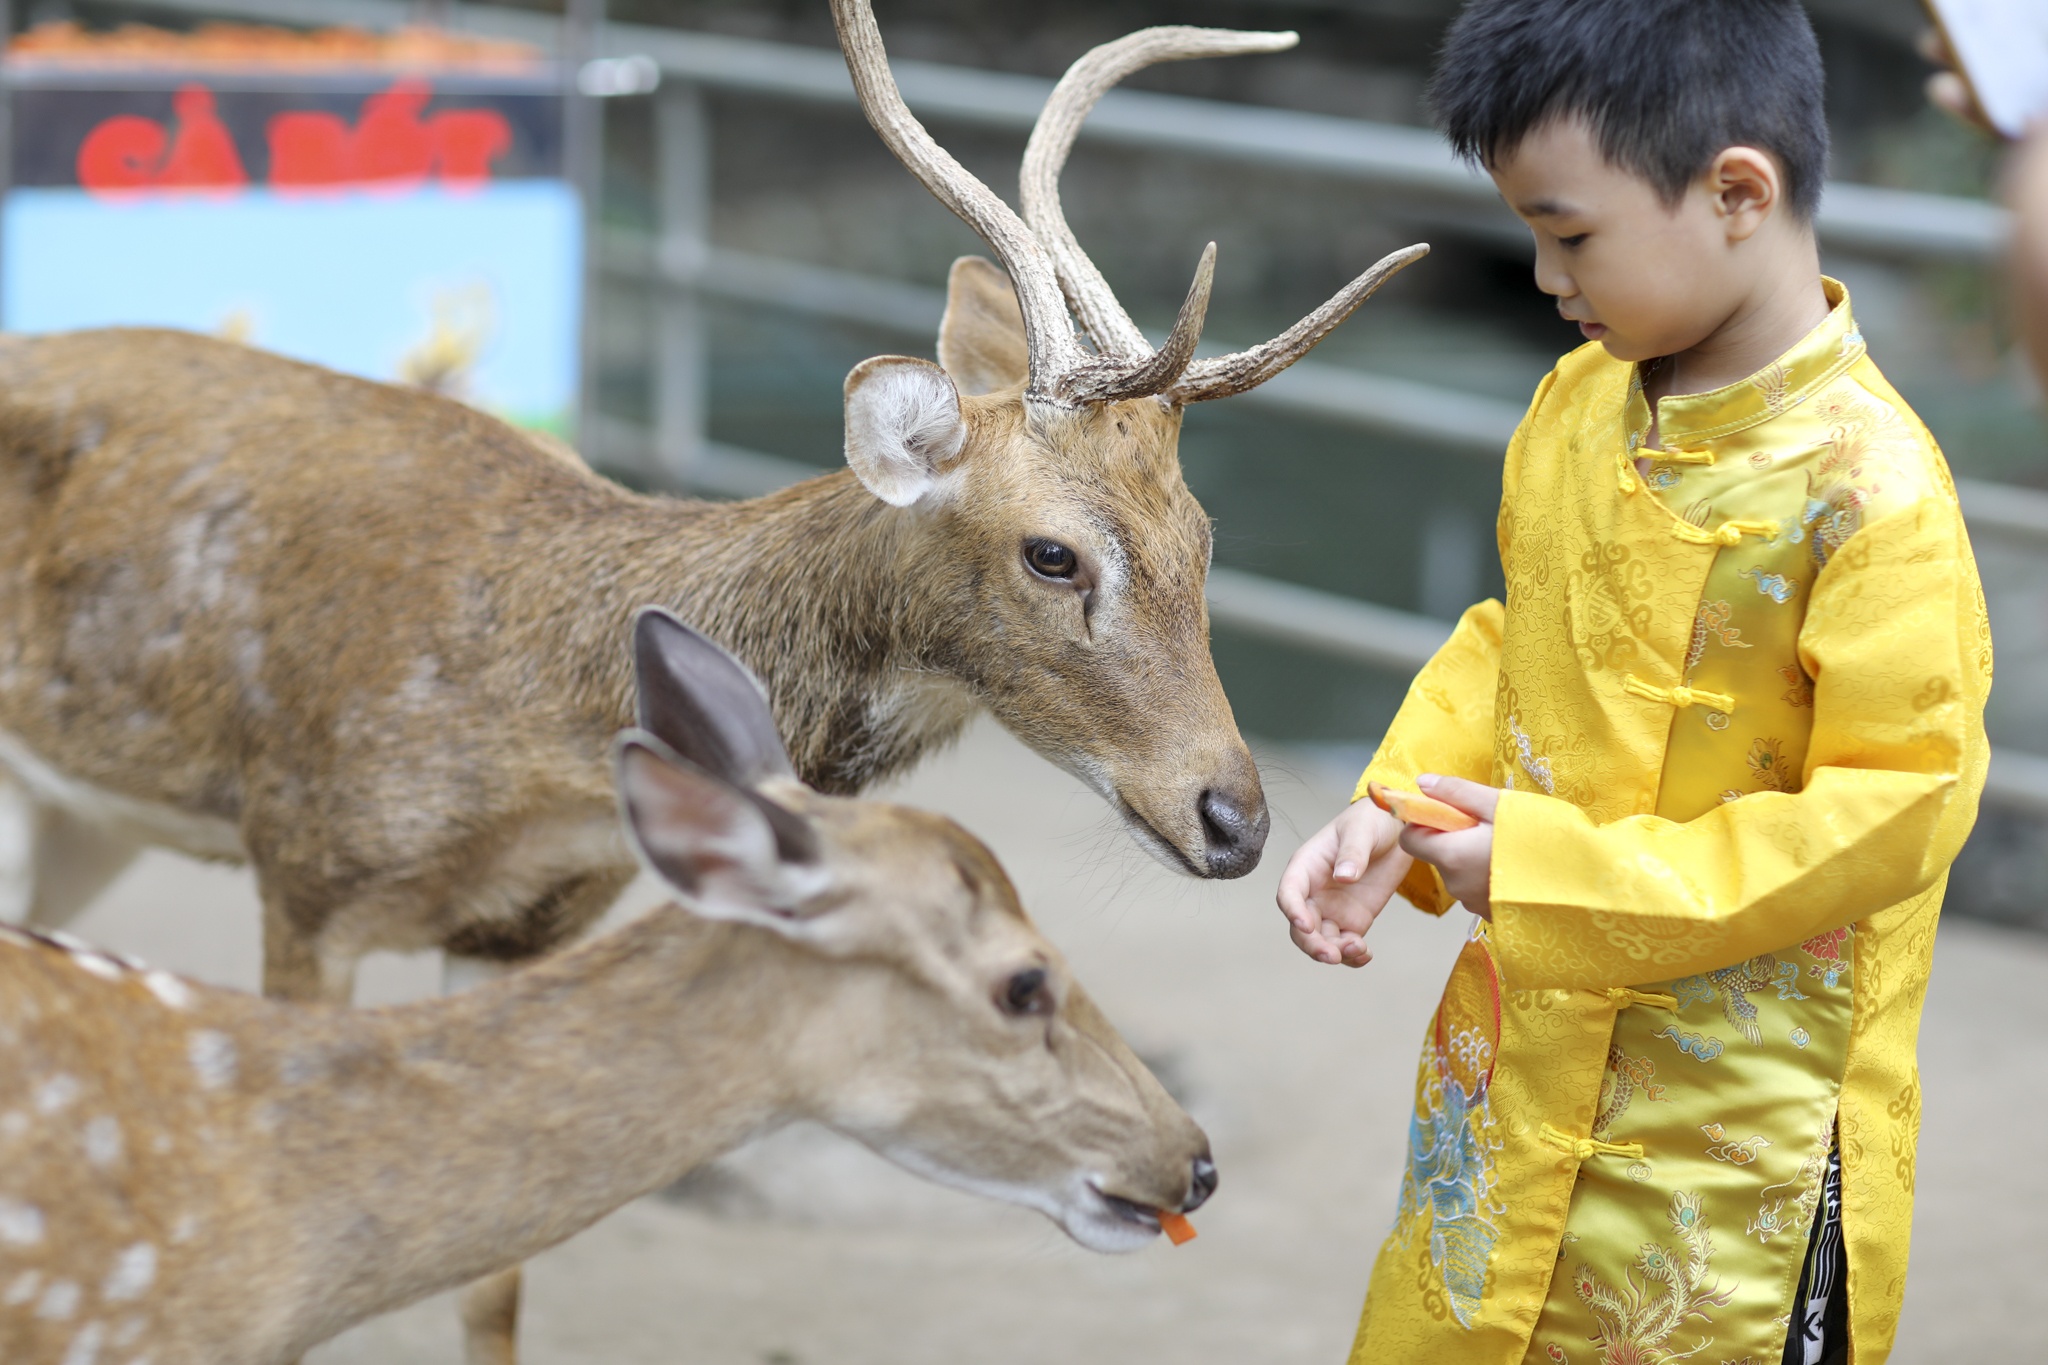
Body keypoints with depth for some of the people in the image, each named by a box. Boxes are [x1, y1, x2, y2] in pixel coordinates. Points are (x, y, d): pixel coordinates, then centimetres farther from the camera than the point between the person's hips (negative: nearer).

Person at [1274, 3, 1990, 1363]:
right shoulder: (1578, 401, 1)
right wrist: (1399, 811, -4)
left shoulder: (1869, 494, -22)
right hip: (1517, 1070, 7)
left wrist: (1557, 868, -22)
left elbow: (1895, 815, -22)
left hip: (1728, 1134, -7)